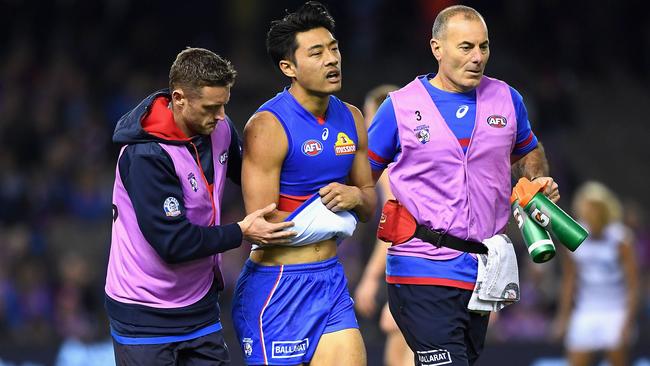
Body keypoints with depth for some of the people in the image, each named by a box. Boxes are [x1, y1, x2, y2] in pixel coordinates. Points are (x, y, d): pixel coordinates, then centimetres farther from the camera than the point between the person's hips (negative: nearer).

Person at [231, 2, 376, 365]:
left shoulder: (351, 118, 9)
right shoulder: (268, 126, -14)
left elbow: (370, 205, 19)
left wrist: (355, 197, -5)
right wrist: (328, 211, -7)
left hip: (330, 280, 6)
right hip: (276, 285, -6)